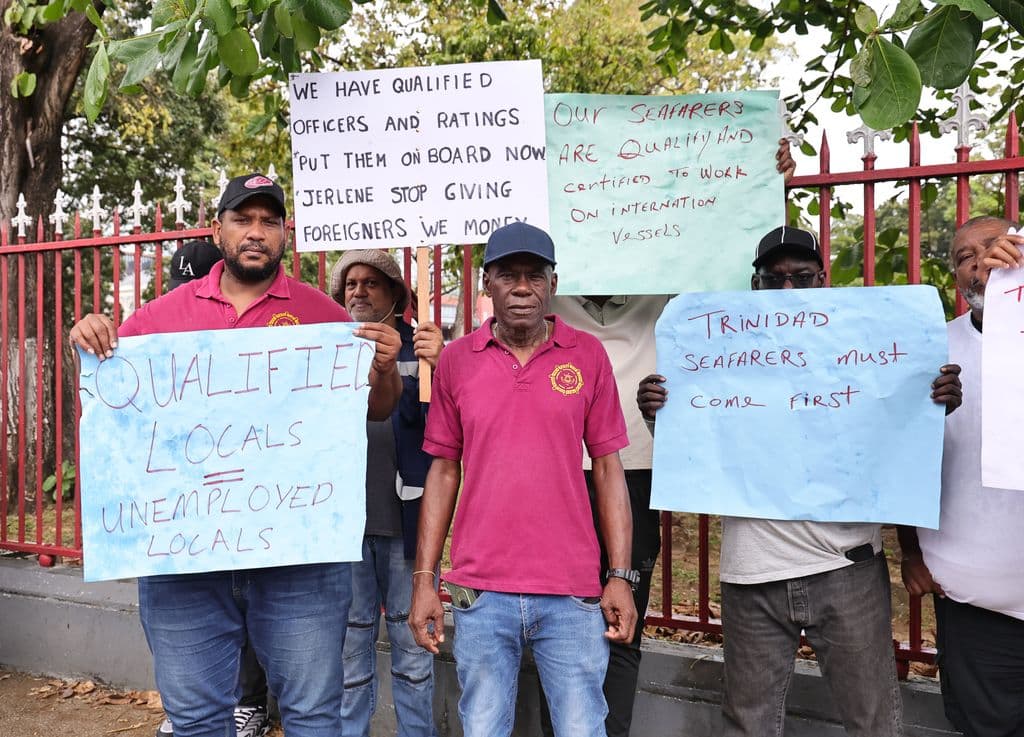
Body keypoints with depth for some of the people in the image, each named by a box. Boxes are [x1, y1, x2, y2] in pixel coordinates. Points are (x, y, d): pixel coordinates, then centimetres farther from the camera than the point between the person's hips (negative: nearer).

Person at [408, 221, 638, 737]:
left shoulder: (588, 355, 1)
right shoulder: (456, 359, 3)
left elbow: (608, 468, 4)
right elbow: (443, 470, 7)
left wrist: (621, 576, -1)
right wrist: (423, 579, 3)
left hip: (573, 593, 0)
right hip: (481, 592, 1)